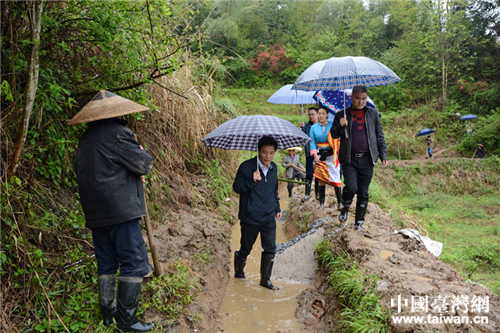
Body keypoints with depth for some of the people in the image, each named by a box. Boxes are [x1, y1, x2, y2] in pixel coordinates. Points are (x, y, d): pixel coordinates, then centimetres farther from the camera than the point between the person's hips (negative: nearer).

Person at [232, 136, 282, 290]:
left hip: (269, 218, 5)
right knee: (246, 248, 11)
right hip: (250, 218, -5)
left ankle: (265, 279, 22)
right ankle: (239, 271, 38)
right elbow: (236, 187, -13)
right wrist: (252, 181, -29)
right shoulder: (246, 166, -13)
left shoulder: (274, 168, 6)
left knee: (270, 249, 5)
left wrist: (277, 208, 22)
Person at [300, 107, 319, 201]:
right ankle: (307, 194, 8)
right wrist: (301, 128, -20)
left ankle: (318, 193, 21)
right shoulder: (306, 126, 4)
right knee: (309, 174, 1)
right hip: (310, 153, 0)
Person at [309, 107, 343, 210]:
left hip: (332, 155, -2)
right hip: (320, 155, 2)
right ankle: (321, 202, 12)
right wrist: (315, 155, -4)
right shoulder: (314, 127, 8)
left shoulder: (333, 125, 2)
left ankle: (339, 202, 0)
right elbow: (312, 142, 7)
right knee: (321, 178, 4)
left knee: (335, 177, -7)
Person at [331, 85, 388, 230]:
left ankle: (359, 222, 21)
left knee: (363, 193, 6)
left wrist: (383, 155, 7)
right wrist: (340, 126, -12)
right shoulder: (342, 114, 6)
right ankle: (345, 207, 16)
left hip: (367, 159, 2)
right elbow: (334, 135, 8)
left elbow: (379, 136, 13)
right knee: (351, 187, -16)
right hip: (349, 159, -2)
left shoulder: (372, 113, 10)